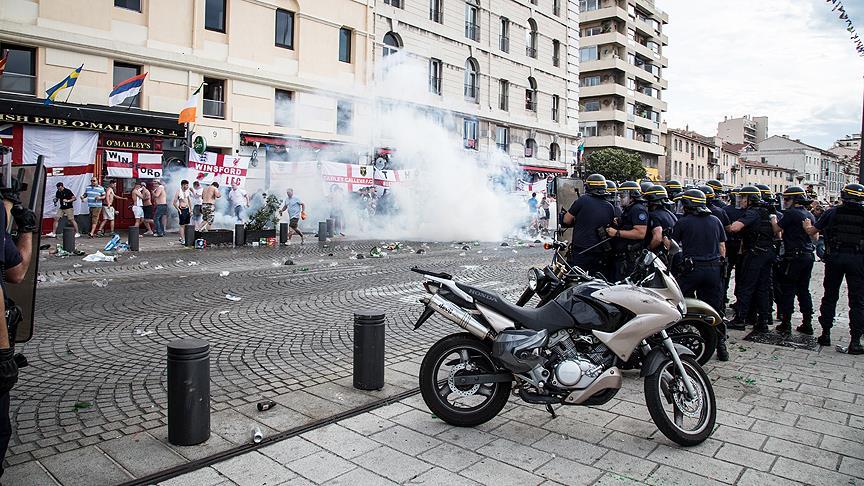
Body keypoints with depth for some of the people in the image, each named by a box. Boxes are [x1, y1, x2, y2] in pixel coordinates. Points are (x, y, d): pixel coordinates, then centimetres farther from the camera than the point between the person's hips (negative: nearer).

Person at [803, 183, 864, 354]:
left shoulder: (833, 212, 0)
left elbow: (812, 231, 7)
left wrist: (807, 225, 27)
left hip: (835, 257, 1)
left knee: (830, 296, 14)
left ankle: (825, 334, 18)